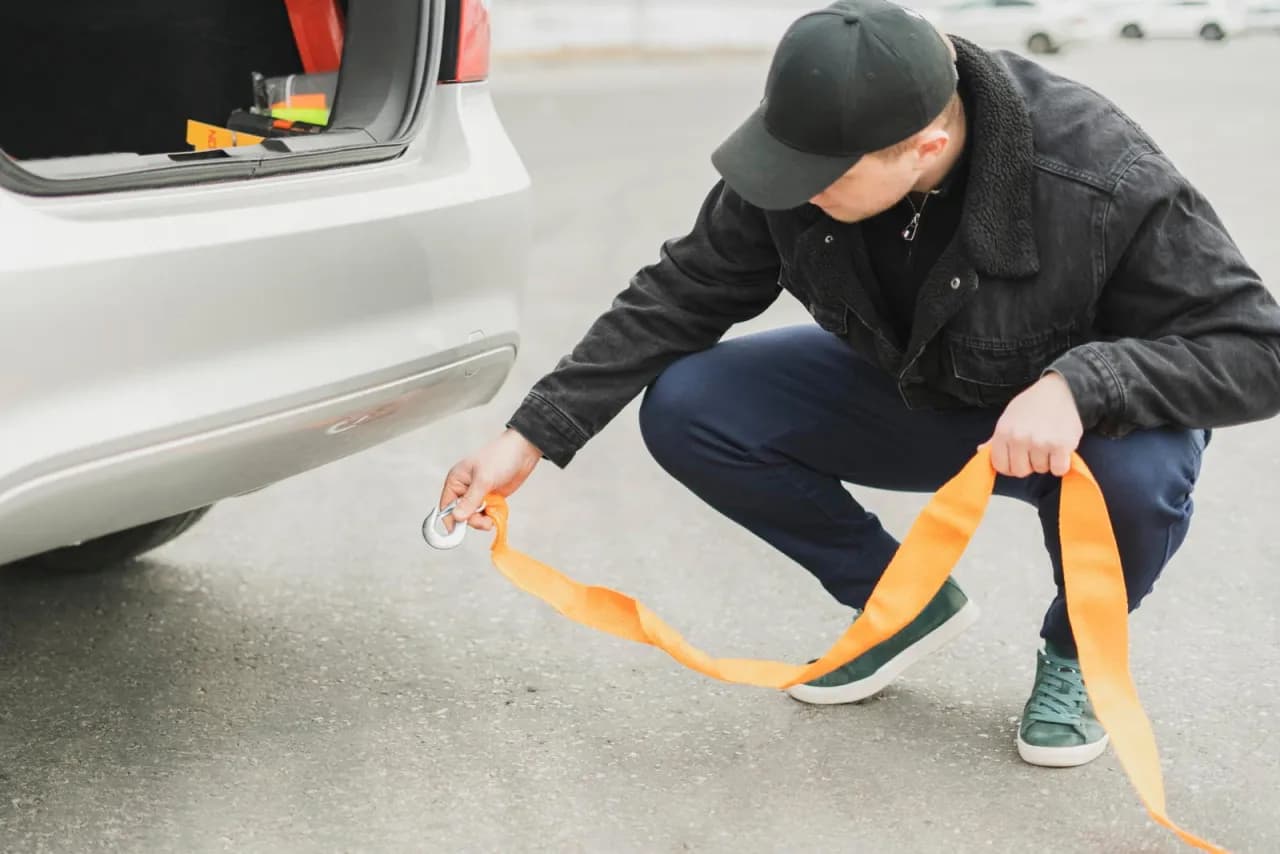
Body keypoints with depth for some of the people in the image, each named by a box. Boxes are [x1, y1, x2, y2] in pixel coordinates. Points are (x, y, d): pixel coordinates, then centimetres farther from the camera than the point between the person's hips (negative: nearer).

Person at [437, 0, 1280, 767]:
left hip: (1076, 417, -4)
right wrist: (531, 439, -17)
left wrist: (1080, 385, -46)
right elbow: (678, 299, -12)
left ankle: (1076, 653, -1)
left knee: (1137, 477, -39)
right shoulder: (808, 145, -22)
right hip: (907, 392, 4)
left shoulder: (1102, 178, -35)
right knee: (683, 409, -14)